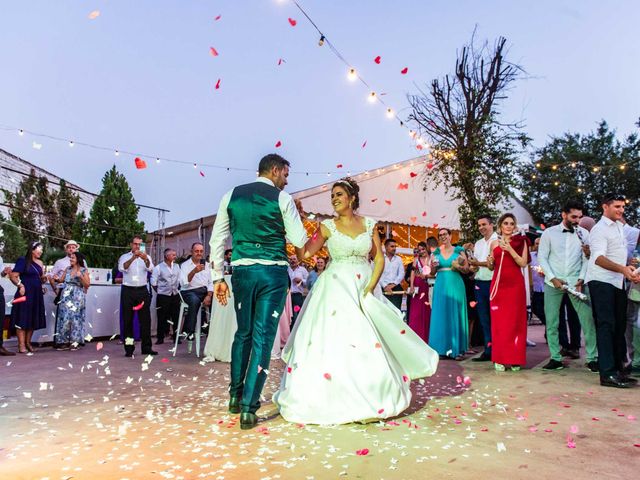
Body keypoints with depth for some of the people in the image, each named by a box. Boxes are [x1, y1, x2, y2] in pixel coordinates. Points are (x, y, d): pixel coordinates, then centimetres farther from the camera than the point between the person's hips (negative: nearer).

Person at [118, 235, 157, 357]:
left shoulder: (146, 257, 10)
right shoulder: (124, 257, 7)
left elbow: (150, 268, -10)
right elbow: (122, 268, -14)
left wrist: (145, 259, -32)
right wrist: (133, 258, -31)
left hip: (142, 290, 1)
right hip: (128, 291, -1)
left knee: (145, 319, 1)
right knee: (128, 320, 2)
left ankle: (146, 347, 6)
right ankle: (129, 348, 7)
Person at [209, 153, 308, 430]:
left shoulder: (232, 195, 9)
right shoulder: (282, 198, -2)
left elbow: (217, 240, 8)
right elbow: (300, 240, -1)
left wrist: (218, 277, 12)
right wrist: (293, 216, 15)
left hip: (242, 271, 4)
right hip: (273, 272, -4)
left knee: (243, 333, 20)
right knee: (263, 338, 1)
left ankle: (235, 396, 32)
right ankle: (248, 408, 4)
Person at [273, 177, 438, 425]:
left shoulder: (369, 224, 5)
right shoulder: (327, 226, 1)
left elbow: (380, 258, 3)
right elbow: (304, 253, -8)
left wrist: (370, 287, -7)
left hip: (363, 289, 2)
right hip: (336, 289, -2)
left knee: (368, 344, 3)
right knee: (334, 340, -5)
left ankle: (370, 400, 19)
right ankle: (335, 400, 10)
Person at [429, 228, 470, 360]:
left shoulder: (459, 250, 5)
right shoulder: (436, 252, 11)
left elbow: (467, 269, 4)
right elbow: (432, 272, 13)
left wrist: (458, 267, -15)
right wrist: (434, 266, -8)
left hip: (455, 285, -2)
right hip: (441, 286, 2)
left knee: (456, 315, -1)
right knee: (441, 315, 1)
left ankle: (457, 349, 5)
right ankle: (442, 348, 8)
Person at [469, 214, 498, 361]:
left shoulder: (498, 240, -6)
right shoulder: (478, 243, 18)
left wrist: (478, 263, -17)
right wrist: (472, 267, 0)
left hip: (493, 283, -7)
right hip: (479, 283, 7)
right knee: (484, 319, 9)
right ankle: (488, 350, 16)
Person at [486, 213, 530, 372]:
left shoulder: (520, 242, 4)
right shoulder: (494, 243, 12)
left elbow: (523, 263, -7)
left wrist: (509, 249, -15)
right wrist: (489, 261, -3)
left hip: (515, 284, -2)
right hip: (498, 284, 2)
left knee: (515, 321, -1)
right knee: (498, 321, 0)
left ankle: (515, 359, 6)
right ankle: (499, 358, 5)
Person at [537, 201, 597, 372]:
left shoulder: (584, 234, 5)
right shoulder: (549, 233, 1)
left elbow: (586, 259, 3)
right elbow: (542, 257, -1)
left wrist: (581, 279, -10)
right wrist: (553, 278, -10)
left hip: (575, 282, 1)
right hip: (553, 282, 0)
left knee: (588, 319, -6)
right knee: (551, 322, 3)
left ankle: (592, 358, 5)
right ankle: (555, 358, 14)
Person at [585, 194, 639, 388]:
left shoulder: (620, 226, 18)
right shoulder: (599, 229, -9)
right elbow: (599, 258, -22)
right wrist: (623, 269, -34)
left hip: (618, 282, 9)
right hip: (601, 282, -9)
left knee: (619, 325, 10)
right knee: (606, 325, -12)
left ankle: (618, 368, 19)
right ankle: (607, 373, -12)